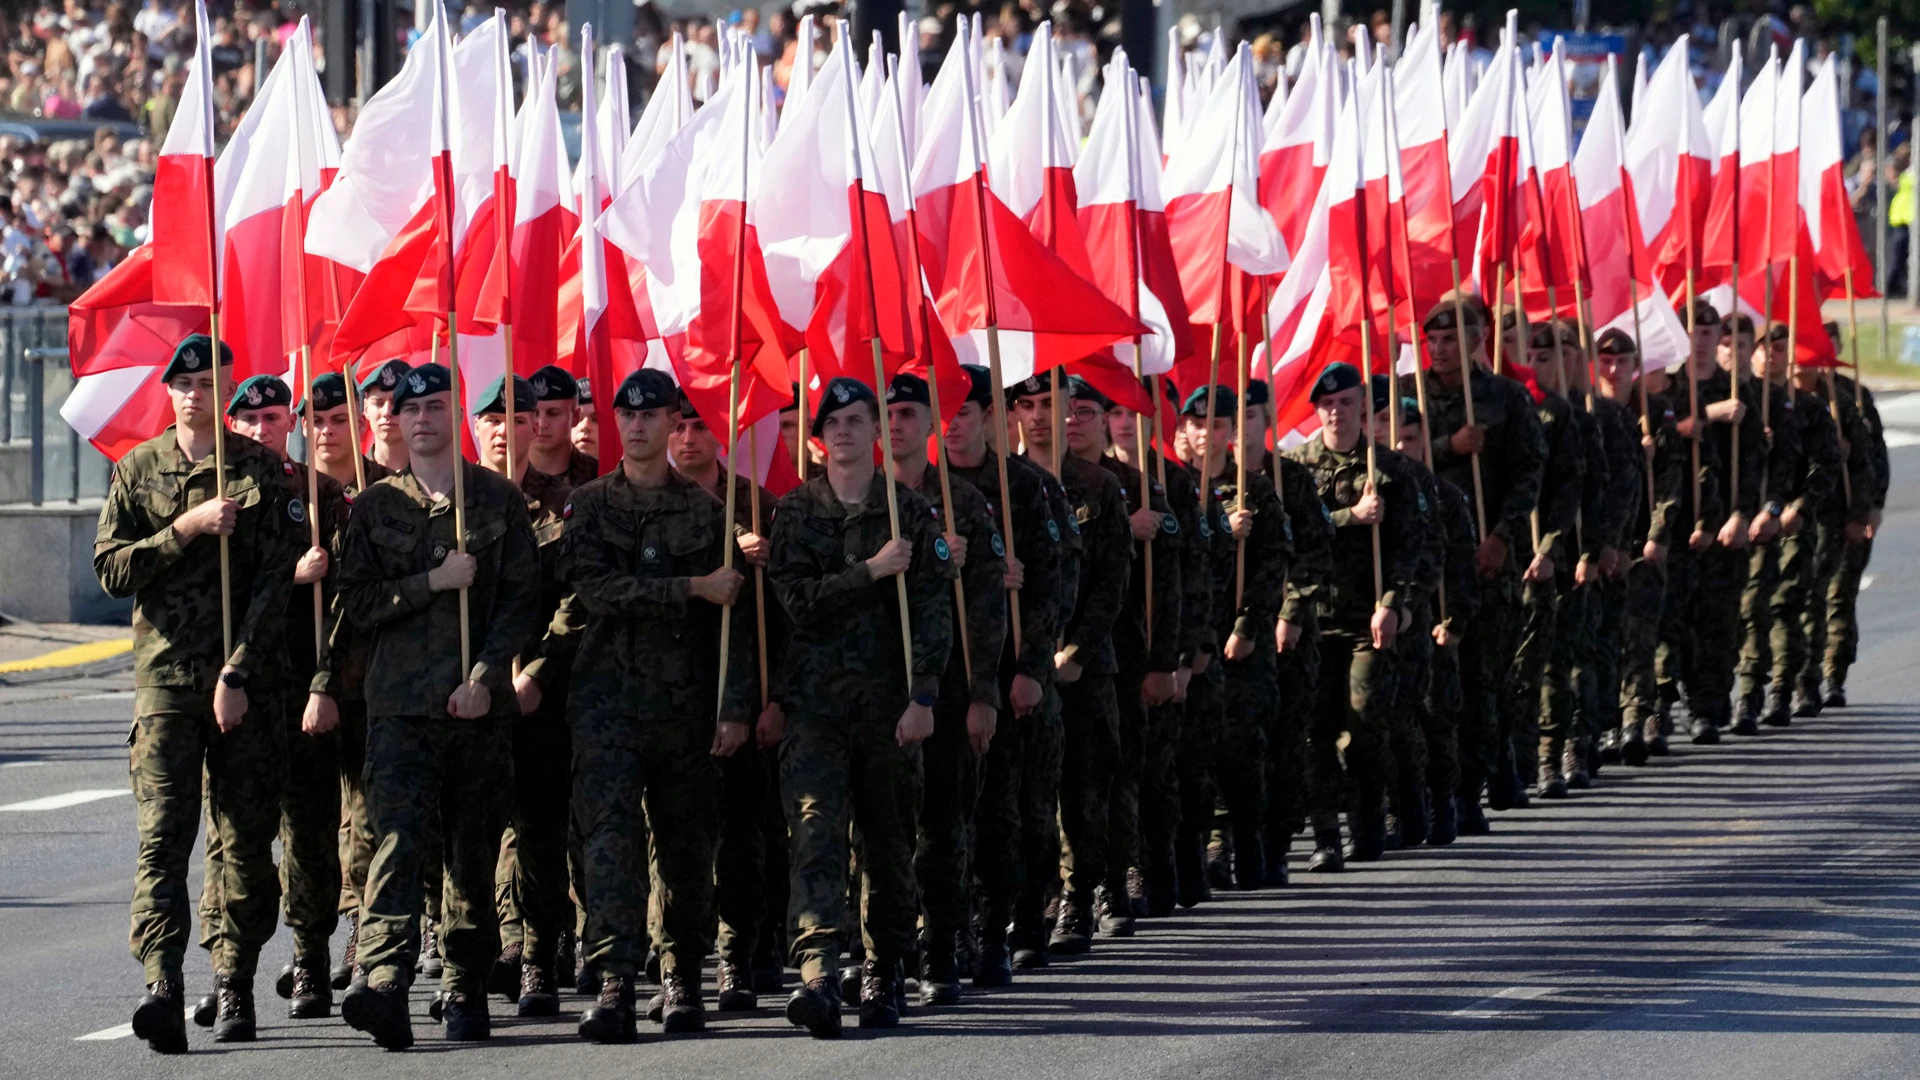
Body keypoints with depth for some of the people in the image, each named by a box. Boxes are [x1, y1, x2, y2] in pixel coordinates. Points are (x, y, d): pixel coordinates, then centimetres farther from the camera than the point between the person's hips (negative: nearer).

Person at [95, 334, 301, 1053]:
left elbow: (275, 580, -3)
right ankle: (162, 986, -25)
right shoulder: (139, 470, 9)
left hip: (247, 682, 0)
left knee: (247, 841, 4)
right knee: (163, 834, -13)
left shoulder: (262, 470, 3)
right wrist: (186, 528, -10)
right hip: (165, 676, 0)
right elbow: (111, 569, 3)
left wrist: (236, 676, -10)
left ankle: (235, 987, 15)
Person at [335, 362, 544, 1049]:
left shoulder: (499, 499, 8)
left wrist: (484, 679, -7)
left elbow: (523, 599, 4)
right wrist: (434, 582, -8)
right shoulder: (375, 505, 10)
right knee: (397, 838, -17)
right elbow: (358, 602, 4)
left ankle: (466, 993, 18)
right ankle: (383, 988, -29)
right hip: (400, 706, -1)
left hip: (479, 705, 1)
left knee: (474, 854, 6)